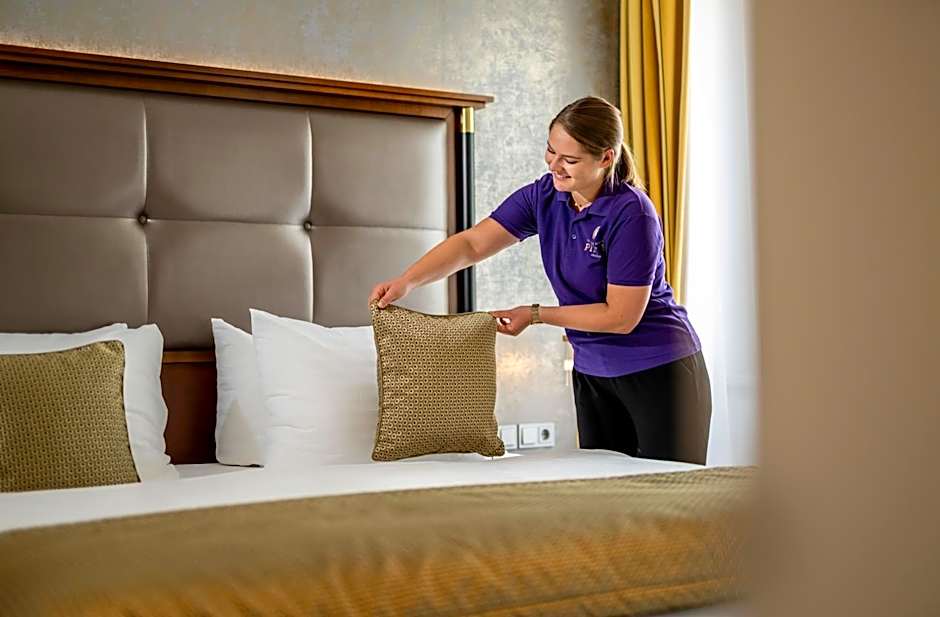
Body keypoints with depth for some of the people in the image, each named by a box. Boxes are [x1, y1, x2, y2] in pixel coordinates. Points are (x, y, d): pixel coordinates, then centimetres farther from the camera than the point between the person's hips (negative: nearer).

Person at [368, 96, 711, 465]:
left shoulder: (632, 214, -23)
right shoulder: (545, 196, -4)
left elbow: (621, 317, -21)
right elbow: (472, 243, -7)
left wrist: (536, 315, -16)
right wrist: (407, 281, -21)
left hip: (659, 369, -6)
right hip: (592, 371, 6)